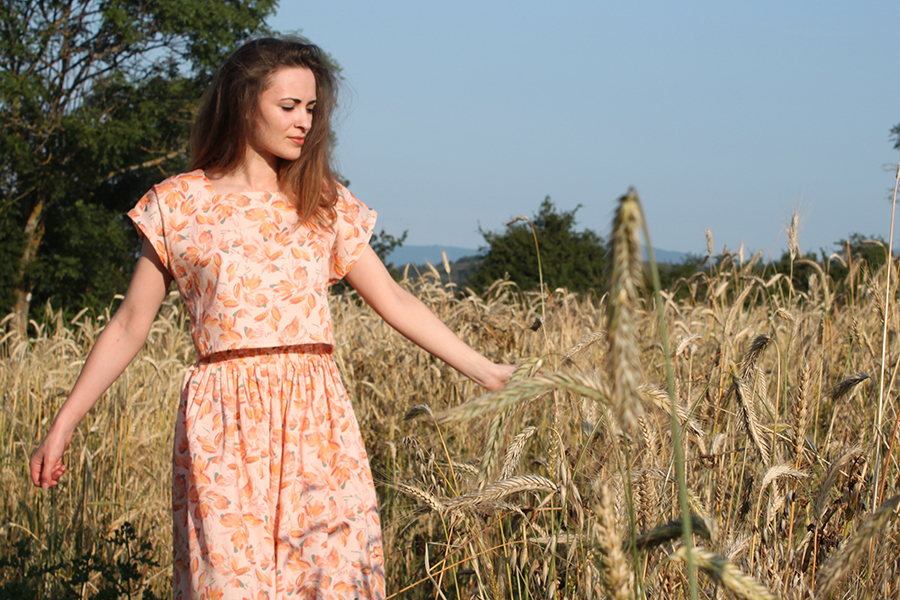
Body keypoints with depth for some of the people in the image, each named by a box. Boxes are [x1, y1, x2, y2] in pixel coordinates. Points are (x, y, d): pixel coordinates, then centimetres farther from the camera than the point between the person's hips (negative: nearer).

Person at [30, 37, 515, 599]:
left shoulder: (325, 205, 12)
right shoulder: (179, 205, 5)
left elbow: (394, 300, 14)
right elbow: (130, 325, 8)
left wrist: (483, 369, 11)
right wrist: (63, 424, 5)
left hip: (318, 421, 2)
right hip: (225, 428, -2)